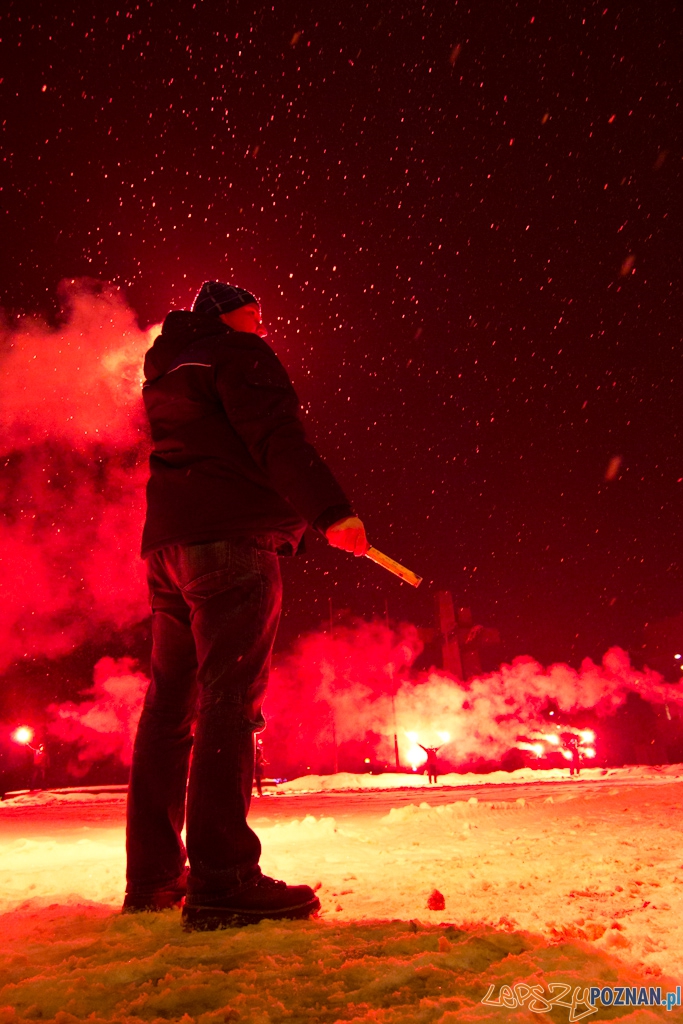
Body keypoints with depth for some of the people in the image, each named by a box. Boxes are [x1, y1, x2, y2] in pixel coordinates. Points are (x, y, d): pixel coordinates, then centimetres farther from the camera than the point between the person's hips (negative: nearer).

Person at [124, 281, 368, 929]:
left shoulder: (166, 373, 30)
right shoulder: (236, 353, 4)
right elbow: (277, 438, -13)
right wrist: (330, 510, -18)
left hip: (166, 541, 9)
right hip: (230, 536, -8)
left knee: (170, 705, 8)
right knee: (229, 700, -13)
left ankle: (153, 877, 14)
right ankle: (222, 881, -14)